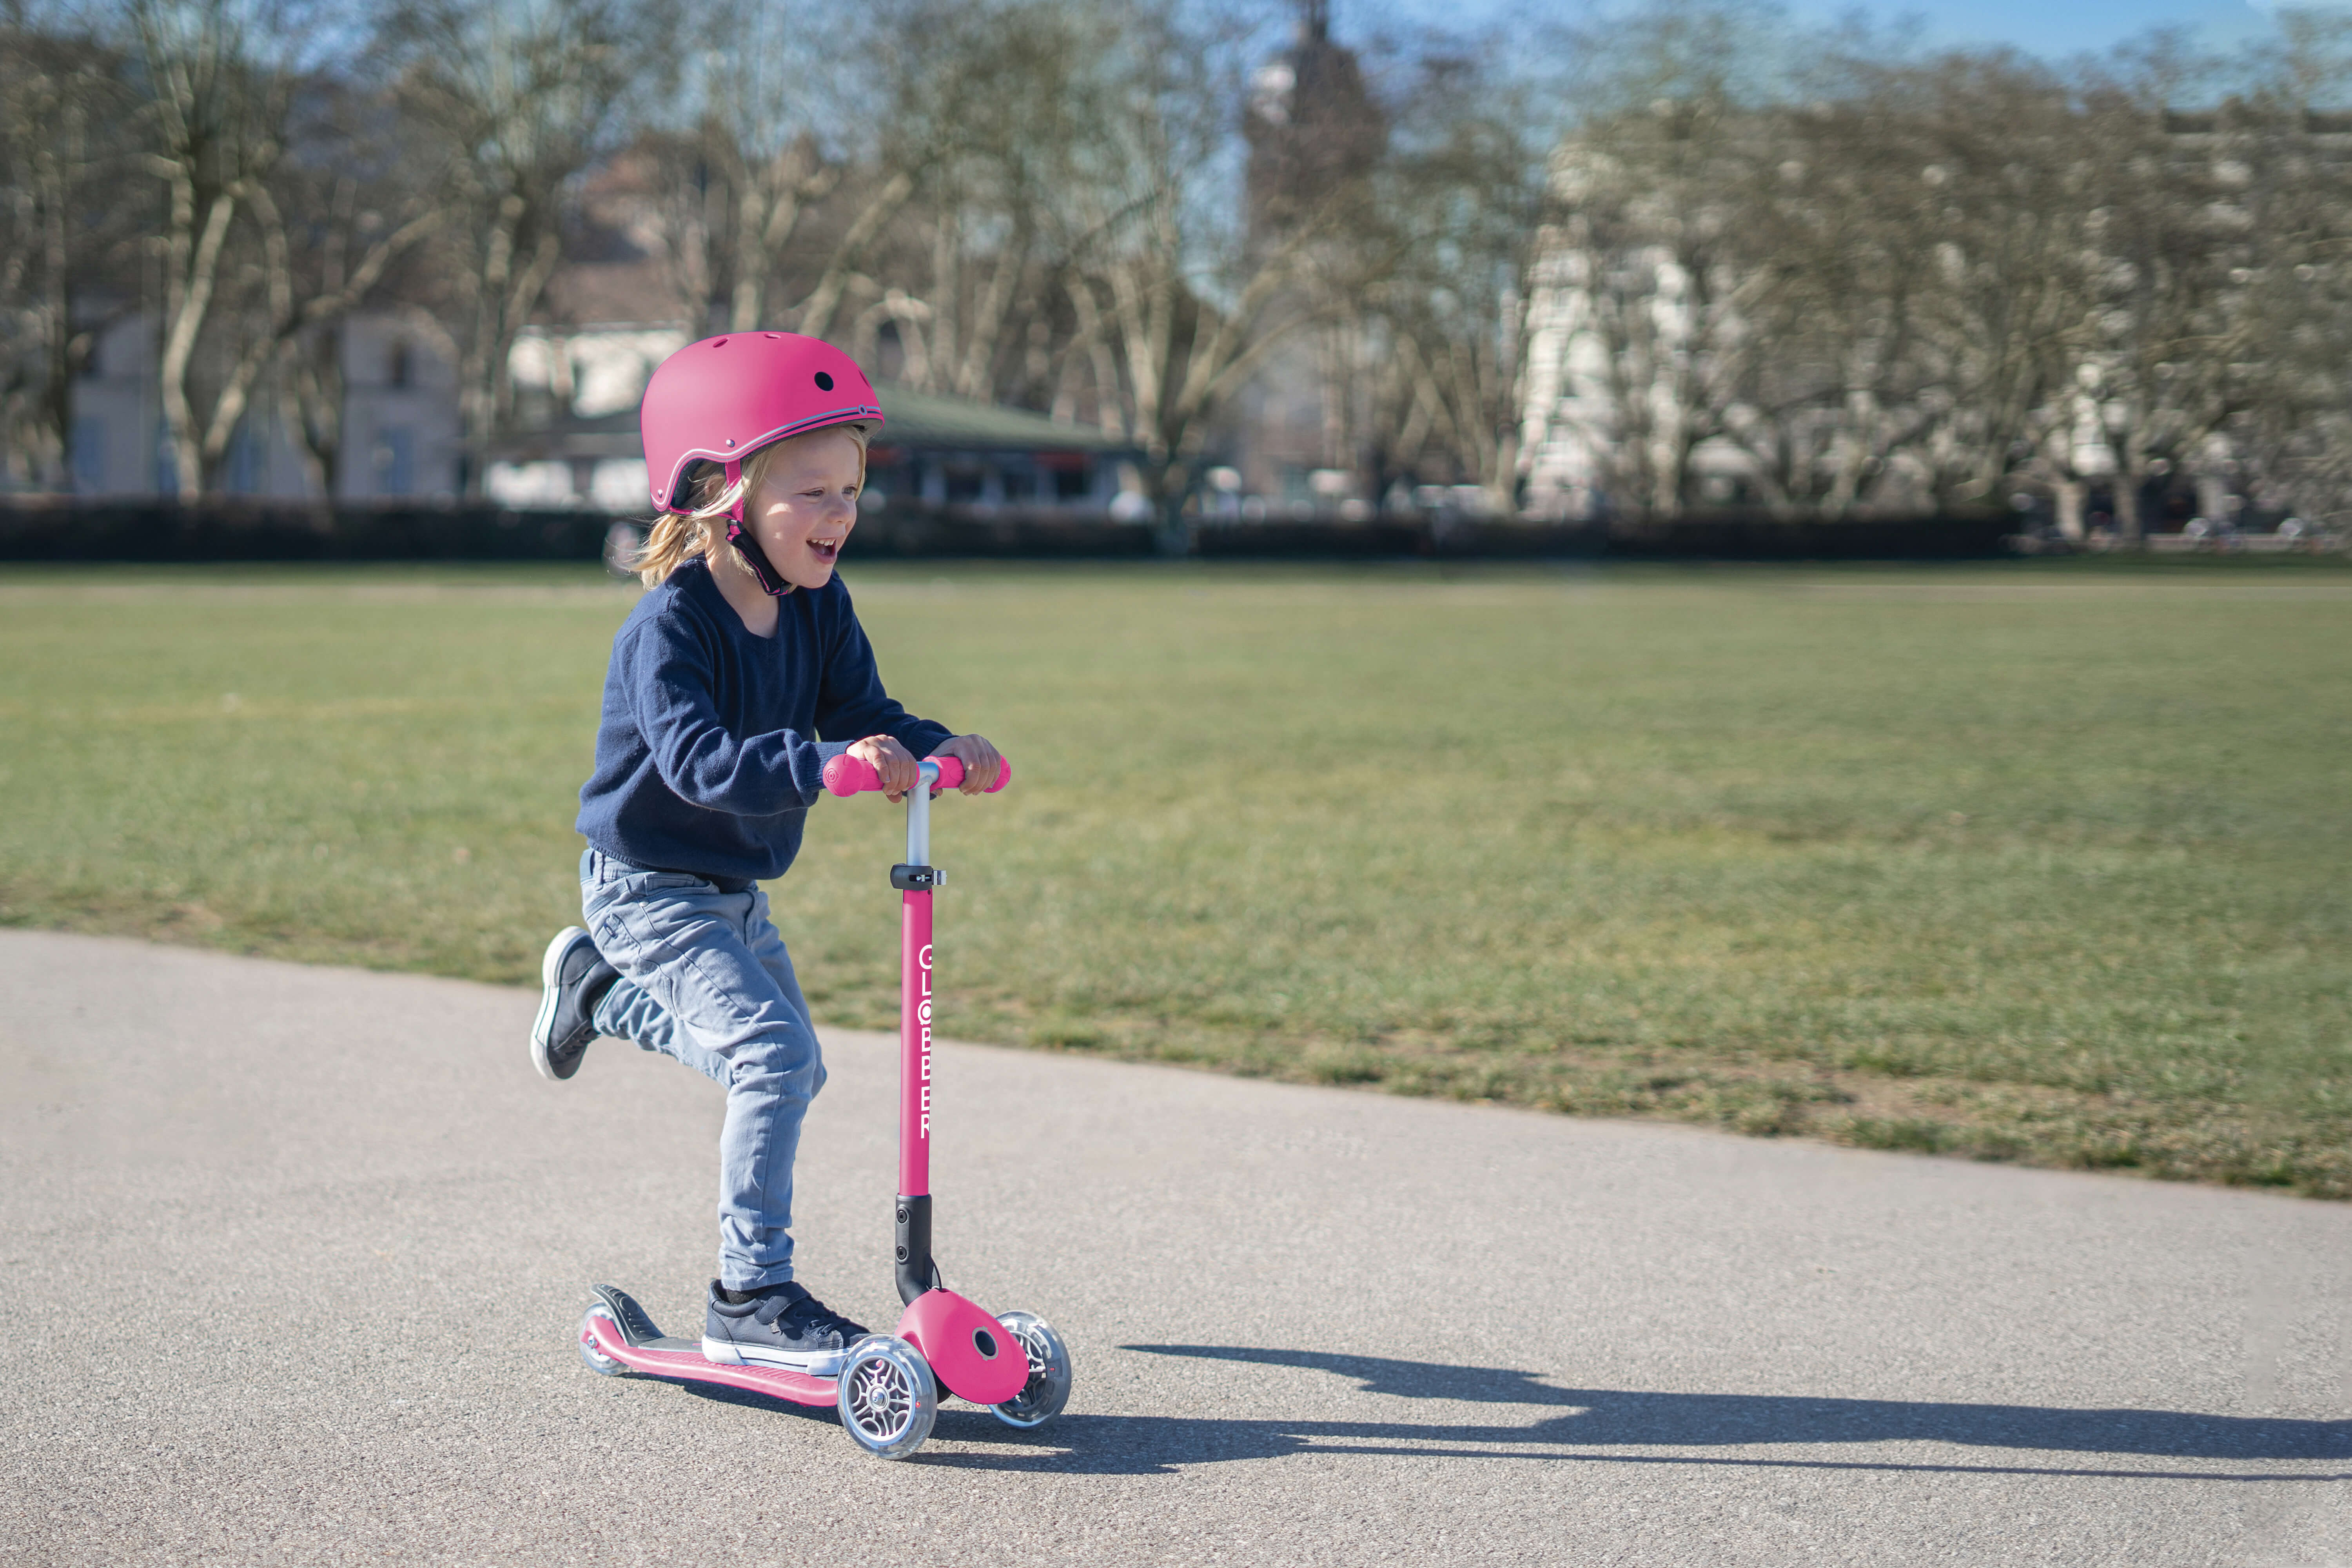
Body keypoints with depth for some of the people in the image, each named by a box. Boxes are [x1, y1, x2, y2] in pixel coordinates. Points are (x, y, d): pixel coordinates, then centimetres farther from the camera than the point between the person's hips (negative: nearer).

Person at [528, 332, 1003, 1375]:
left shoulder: (819, 608, -1)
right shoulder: (671, 623, -25)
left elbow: (862, 716, -5)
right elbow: (697, 758, -38)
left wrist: (936, 750, -26)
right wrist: (820, 762, -52)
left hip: (734, 890, 8)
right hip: (649, 887, -8)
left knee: (790, 1073, 21)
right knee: (772, 1051, -24)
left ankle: (599, 989, 40)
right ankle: (751, 1298, -15)